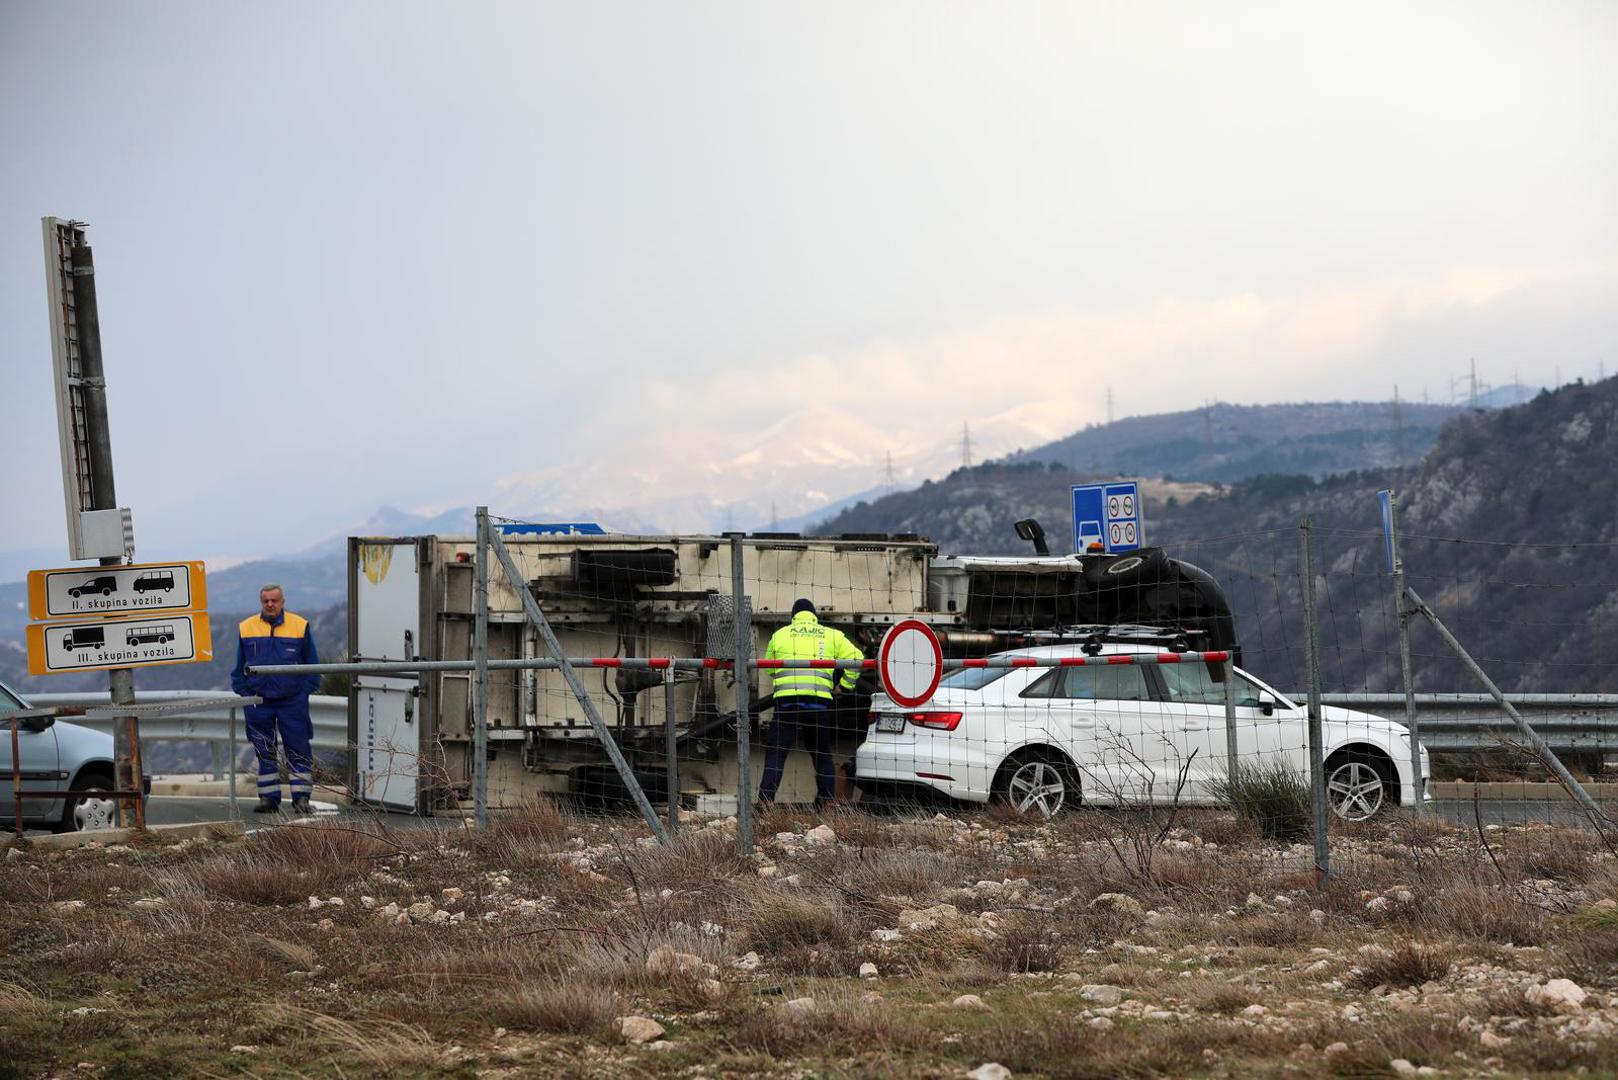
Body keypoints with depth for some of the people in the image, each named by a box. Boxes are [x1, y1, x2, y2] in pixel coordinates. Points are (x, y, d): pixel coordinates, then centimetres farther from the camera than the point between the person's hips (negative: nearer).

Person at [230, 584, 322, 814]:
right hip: (258, 701, 2)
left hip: (292, 700, -2)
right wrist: (244, 692, 3)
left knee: (298, 751, -2)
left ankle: (301, 797, 3)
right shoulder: (246, 628, 5)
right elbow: (239, 666, 12)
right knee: (264, 752, 8)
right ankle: (269, 797, 15)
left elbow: (312, 664, 5)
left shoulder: (300, 626, 0)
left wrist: (305, 691, -2)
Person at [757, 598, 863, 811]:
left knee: (776, 752, -1)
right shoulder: (831, 635, 15)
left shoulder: (780, 635, 14)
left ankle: (766, 799, -14)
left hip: (787, 699, -1)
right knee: (822, 753, 16)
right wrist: (846, 685, 20)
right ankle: (828, 799, 13)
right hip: (819, 701, 1)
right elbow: (856, 658, 8)